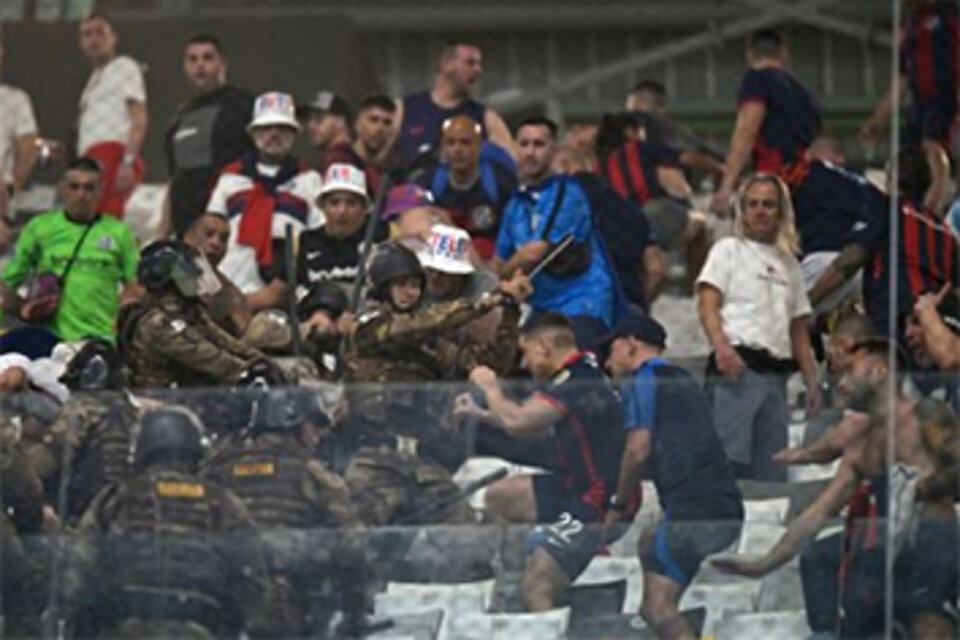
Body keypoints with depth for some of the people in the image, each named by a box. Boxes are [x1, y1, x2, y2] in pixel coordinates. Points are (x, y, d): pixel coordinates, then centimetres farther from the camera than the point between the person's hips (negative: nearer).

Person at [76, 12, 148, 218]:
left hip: (113, 154, -9)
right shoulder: (96, 77, 27)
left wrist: (128, 161, -19)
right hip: (93, 159, 9)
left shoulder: (125, 67, 3)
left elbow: (139, 120, -8)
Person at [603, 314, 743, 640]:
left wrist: (618, 507, 4)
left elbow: (638, 450, -8)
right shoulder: (685, 382, 27)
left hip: (691, 509, -9)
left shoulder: (640, 382, 1)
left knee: (658, 608, -10)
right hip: (728, 509, 9)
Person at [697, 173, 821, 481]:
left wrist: (812, 381, 14)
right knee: (729, 458, -19)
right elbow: (707, 305, -5)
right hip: (737, 366, -6)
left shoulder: (788, 264, 24)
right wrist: (721, 346, -23)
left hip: (776, 372, 6)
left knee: (772, 472, 0)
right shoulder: (729, 250, 9)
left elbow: (799, 331, 24)